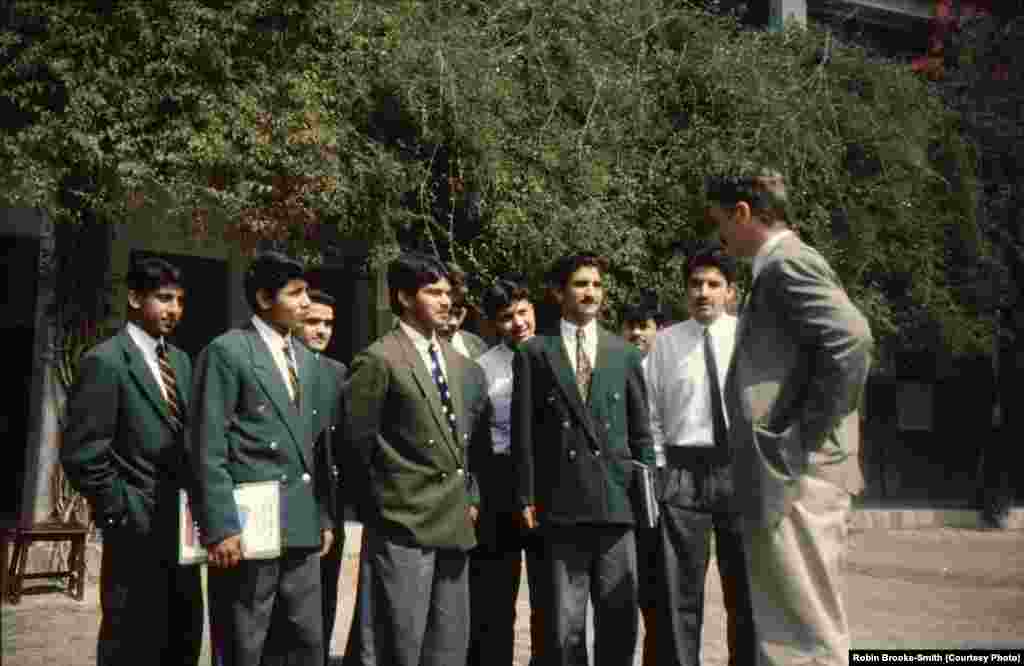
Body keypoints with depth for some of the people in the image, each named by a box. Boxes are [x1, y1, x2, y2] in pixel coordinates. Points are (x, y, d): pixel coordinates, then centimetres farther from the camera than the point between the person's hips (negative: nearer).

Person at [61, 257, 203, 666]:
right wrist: (123, 512, -13)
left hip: (180, 525, 7)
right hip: (138, 528, -7)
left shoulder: (180, 360, 13)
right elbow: (82, 455, -15)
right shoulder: (106, 361, -11)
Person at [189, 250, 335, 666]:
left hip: (302, 528, 7)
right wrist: (221, 527, -17)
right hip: (249, 528, -7)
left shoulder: (307, 360, 16)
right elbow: (207, 450, -12)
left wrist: (324, 516, 13)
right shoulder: (227, 352, -7)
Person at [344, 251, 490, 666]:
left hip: (455, 523, 7)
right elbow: (359, 441, -7)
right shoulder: (378, 361, -9)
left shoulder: (461, 366, 14)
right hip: (402, 525, -7)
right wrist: (388, 492, 0)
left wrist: (469, 495, 14)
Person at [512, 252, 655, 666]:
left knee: (620, 619, 6)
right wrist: (526, 498, -4)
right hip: (561, 506, -2)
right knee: (564, 624, 5)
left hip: (617, 502, 2)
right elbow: (524, 432, 2)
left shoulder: (625, 353, 12)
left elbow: (640, 431, 12)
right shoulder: (534, 353, 5)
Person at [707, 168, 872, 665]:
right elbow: (837, 344, 22)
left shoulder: (787, 264, -12)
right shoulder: (780, 269, 18)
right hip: (785, 476, 10)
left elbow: (851, 339, -26)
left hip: (795, 478, -10)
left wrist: (807, 434, -19)